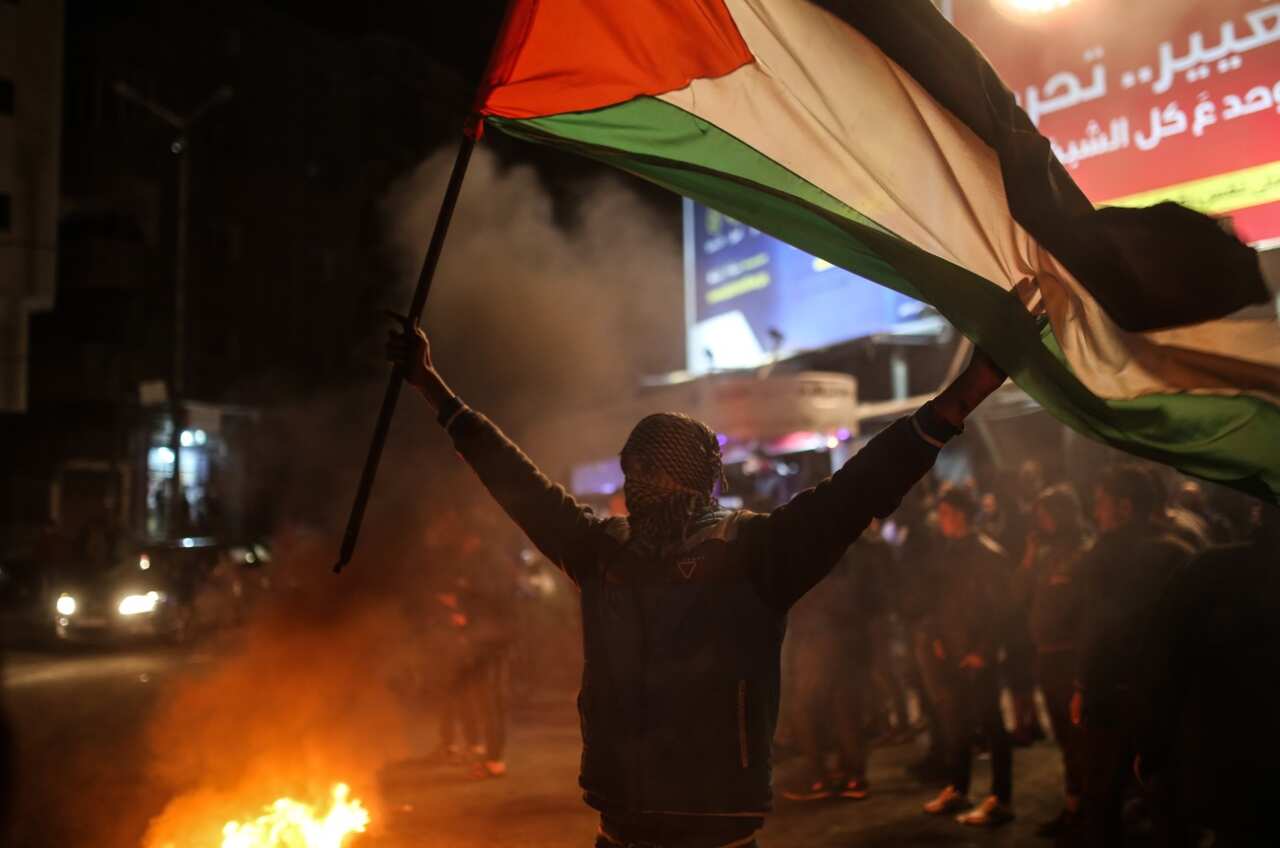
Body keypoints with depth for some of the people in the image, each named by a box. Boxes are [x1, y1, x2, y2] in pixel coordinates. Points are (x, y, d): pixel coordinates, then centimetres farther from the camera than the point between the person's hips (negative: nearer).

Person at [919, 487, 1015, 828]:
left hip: (976, 656, -7)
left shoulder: (989, 554, -9)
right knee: (954, 726, 13)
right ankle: (957, 790, 24)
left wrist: (982, 652, -14)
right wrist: (936, 638, 7)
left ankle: (1000, 800, 4)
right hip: (948, 653, 7)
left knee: (991, 726, -1)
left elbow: (998, 609, -12)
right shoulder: (947, 552, 11)